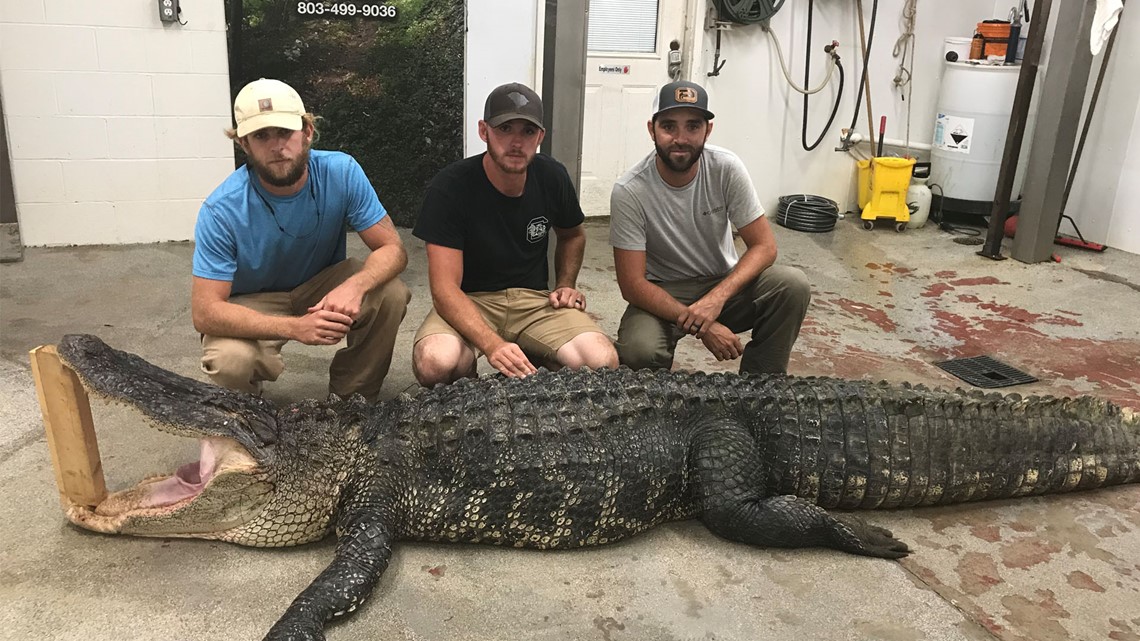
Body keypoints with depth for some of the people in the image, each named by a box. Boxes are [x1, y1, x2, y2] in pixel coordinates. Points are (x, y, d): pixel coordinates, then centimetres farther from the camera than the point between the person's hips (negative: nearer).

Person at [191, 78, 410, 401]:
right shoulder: (222, 210, -27)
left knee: (391, 294, -26)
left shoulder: (341, 172, -21)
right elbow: (204, 312, -28)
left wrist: (355, 285, -43)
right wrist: (295, 327, -43)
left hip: (323, 284, 3)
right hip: (253, 303, -2)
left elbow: (393, 249, -19)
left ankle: (352, 398, -3)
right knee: (230, 362, -34)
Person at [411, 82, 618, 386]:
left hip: (534, 300, 3)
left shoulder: (552, 177, -1)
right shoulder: (449, 187, -15)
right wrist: (492, 345, -38)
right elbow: (445, 288, -22)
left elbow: (572, 235, 23)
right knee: (435, 362, -37)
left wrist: (565, 285, 4)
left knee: (603, 361, -25)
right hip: (469, 302, -3)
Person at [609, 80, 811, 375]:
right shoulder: (628, 191, -21)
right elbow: (632, 283, -19)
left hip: (723, 283, 3)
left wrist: (717, 298, -29)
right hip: (662, 295, -3)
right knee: (639, 350, -35)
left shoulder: (727, 168, -14)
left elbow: (764, 246, -12)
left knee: (793, 285, -25)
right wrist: (701, 325, -29)